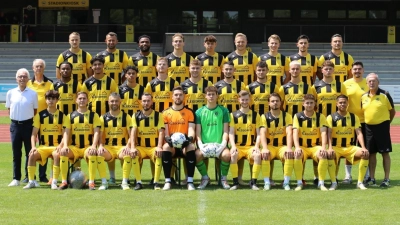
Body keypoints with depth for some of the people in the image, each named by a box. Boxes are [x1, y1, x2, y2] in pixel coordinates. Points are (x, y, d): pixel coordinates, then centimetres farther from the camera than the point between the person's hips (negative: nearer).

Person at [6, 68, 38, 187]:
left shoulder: (33, 94, -1)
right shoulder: (10, 93, 3)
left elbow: (35, 110, 7)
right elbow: (9, 109, 12)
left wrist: (28, 119, 3)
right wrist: (16, 118, 6)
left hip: (28, 124, -1)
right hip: (15, 125, 1)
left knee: (29, 152, 3)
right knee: (16, 153, 5)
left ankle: (30, 177, 10)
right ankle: (16, 178, 9)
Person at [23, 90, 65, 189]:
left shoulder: (62, 116, 4)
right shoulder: (40, 115, 7)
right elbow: (34, 134, 3)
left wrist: (60, 146, -18)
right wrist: (33, 146, -13)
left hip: (56, 146, -2)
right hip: (43, 146, 2)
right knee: (32, 155, -27)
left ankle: (54, 182, -27)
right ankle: (31, 181, -16)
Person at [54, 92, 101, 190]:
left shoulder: (93, 115, 7)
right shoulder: (70, 116, 12)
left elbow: (96, 132, -2)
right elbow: (66, 132, 4)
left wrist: (94, 146, -19)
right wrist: (65, 145, -14)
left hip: (88, 147, -2)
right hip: (74, 147, 2)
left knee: (92, 154, -36)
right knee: (62, 153, -28)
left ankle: (91, 182, -28)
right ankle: (64, 182, -19)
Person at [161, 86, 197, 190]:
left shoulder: (190, 112, 8)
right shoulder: (166, 113, 8)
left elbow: (191, 129, -2)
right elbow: (164, 131, 2)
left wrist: (189, 138, -24)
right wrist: (168, 139, -21)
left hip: (184, 144, 0)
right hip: (172, 144, 0)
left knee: (191, 147, -35)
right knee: (165, 147, -34)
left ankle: (190, 181, -30)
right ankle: (167, 181, -30)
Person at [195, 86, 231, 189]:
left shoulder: (223, 110, 10)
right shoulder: (199, 112, 11)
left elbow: (226, 130, 6)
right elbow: (198, 131, 6)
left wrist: (223, 143, -11)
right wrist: (200, 144, -11)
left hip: (219, 144, -1)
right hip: (205, 145, 1)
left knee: (226, 155, -33)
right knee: (196, 155, -32)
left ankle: (223, 178, -3)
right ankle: (205, 177, -2)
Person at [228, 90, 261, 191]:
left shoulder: (256, 115, 10)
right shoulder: (233, 115, 9)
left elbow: (258, 133, 5)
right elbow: (231, 133, 1)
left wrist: (256, 146, -12)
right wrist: (233, 146, -16)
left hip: (251, 146, 0)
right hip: (237, 146, 0)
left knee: (258, 155, -32)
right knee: (232, 155, -33)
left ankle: (253, 182, -22)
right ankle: (235, 182, -23)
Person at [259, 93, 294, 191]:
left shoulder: (287, 116, 2)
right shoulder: (264, 117, 1)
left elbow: (289, 133, -11)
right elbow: (262, 134, -12)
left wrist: (289, 148, -29)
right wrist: (265, 148, -30)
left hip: (282, 146, 0)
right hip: (270, 146, 0)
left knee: (290, 155, -32)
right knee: (264, 155, -33)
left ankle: (286, 182, -21)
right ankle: (267, 182, -23)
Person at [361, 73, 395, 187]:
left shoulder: (385, 95, -6)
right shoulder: (363, 97, 6)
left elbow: (392, 111, 1)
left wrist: (386, 122, 6)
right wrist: (367, 121, 9)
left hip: (382, 126, -4)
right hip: (369, 127, 4)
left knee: (385, 152, -1)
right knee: (371, 153, 9)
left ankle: (387, 179, 4)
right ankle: (371, 178, 16)